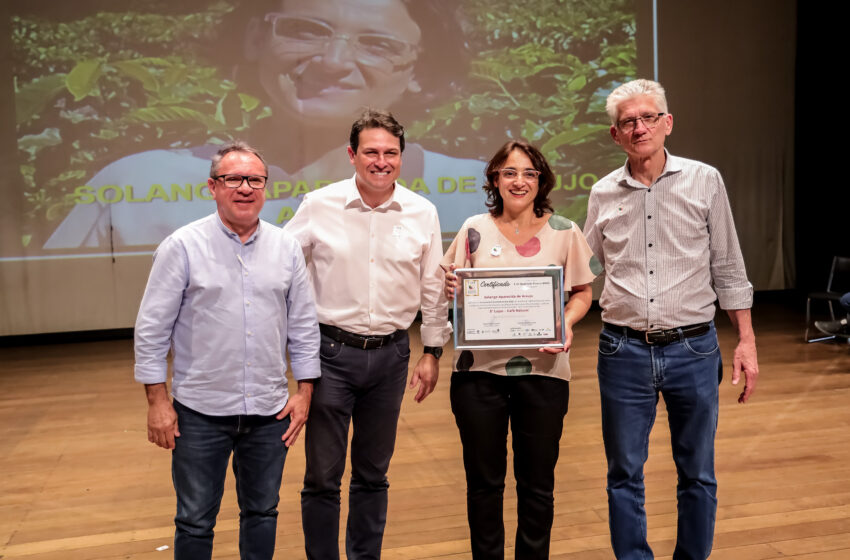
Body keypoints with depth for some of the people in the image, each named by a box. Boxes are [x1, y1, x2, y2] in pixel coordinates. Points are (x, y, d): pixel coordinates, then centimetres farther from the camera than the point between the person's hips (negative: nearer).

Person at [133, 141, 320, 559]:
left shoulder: (287, 248, 3)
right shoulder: (182, 247, -6)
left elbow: (303, 326, 7)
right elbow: (152, 328, -4)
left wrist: (305, 392, 4)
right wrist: (157, 401, -7)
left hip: (269, 412, 3)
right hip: (201, 413, -2)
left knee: (262, 513, 16)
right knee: (194, 521, 9)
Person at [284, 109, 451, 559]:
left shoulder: (422, 213, 0)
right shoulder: (318, 206, -5)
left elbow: (433, 289, 7)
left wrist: (432, 352, 8)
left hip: (390, 353, 2)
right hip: (331, 351, -2)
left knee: (373, 475, 15)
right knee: (322, 476, 4)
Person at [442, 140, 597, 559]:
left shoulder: (564, 232, 2)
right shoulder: (475, 230, 2)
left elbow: (582, 292, 7)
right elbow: (454, 293, 8)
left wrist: (567, 323, -12)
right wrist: (449, 288, -15)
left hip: (543, 369, 0)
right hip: (480, 368, 0)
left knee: (537, 484, 11)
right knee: (484, 481, 10)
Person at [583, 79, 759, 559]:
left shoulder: (704, 181, 1)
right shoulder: (603, 194, 4)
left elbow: (727, 267, 5)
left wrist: (746, 342, 2)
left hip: (693, 348, 0)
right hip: (623, 351, 1)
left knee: (697, 474, 12)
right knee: (625, 474, 10)